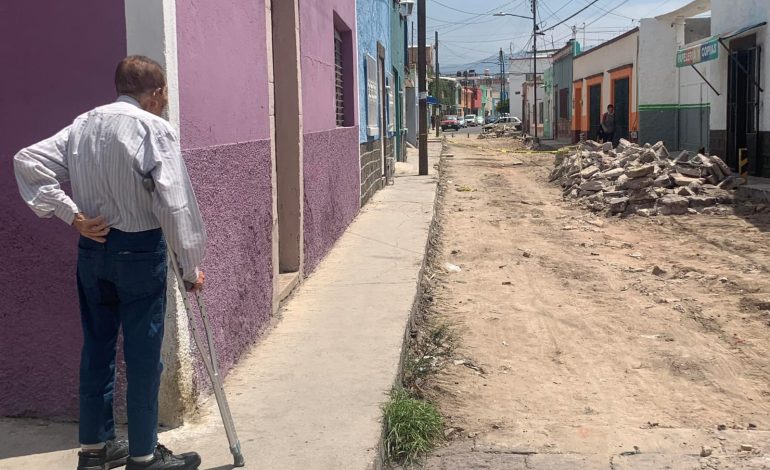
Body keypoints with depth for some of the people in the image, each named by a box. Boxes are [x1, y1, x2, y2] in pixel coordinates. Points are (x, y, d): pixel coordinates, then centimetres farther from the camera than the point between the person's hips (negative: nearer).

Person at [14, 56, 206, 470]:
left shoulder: (82, 124, 8)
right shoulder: (155, 129, -12)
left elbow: (27, 161, 0)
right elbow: (175, 204, -17)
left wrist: (73, 215, -3)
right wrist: (191, 266, -9)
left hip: (92, 249, 6)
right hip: (139, 250, -6)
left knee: (96, 347, 15)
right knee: (143, 355, 4)